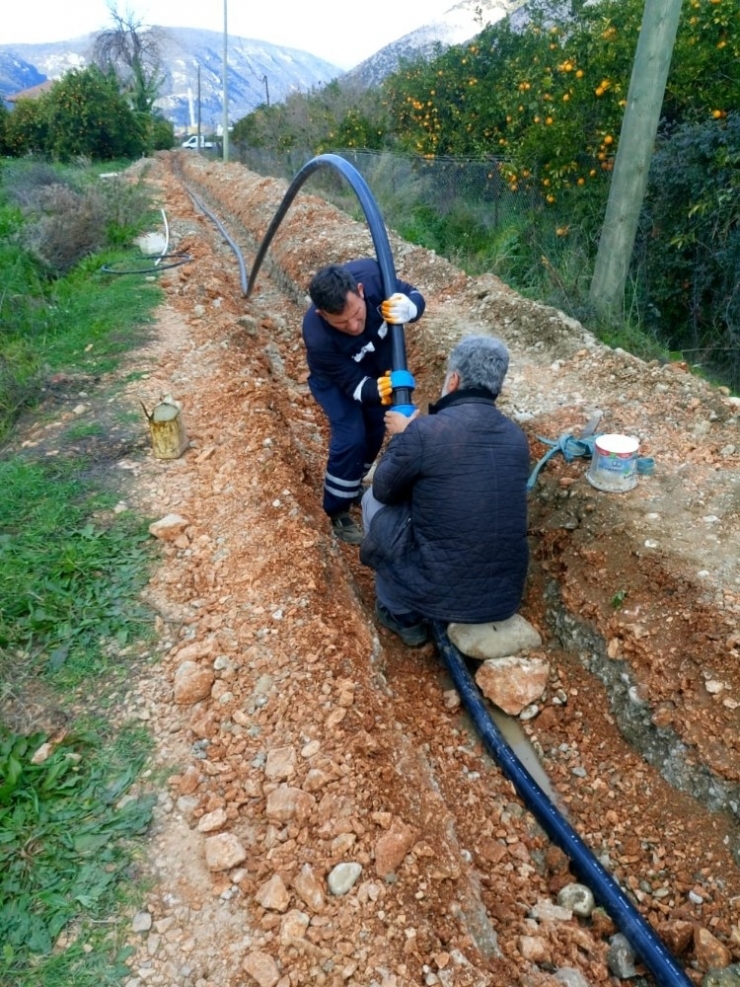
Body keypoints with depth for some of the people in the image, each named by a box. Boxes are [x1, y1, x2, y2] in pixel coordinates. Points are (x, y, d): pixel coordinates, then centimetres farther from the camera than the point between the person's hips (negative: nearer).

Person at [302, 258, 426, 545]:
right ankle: (337, 511, 6)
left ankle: (353, 486, 39)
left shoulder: (371, 274, -36)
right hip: (335, 378, -4)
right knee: (351, 439, -17)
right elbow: (354, 383, -31)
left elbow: (414, 296, -19)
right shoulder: (318, 338, -42)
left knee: (375, 430, 12)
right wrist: (377, 391, -52)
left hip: (379, 365, 5)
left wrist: (407, 309, -43)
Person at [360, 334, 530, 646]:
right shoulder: (516, 436, 1)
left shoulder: (424, 432, -18)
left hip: (440, 593, -6)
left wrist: (401, 437, 15)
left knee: (374, 500, 15)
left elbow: (384, 490, -1)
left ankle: (403, 616, 21)